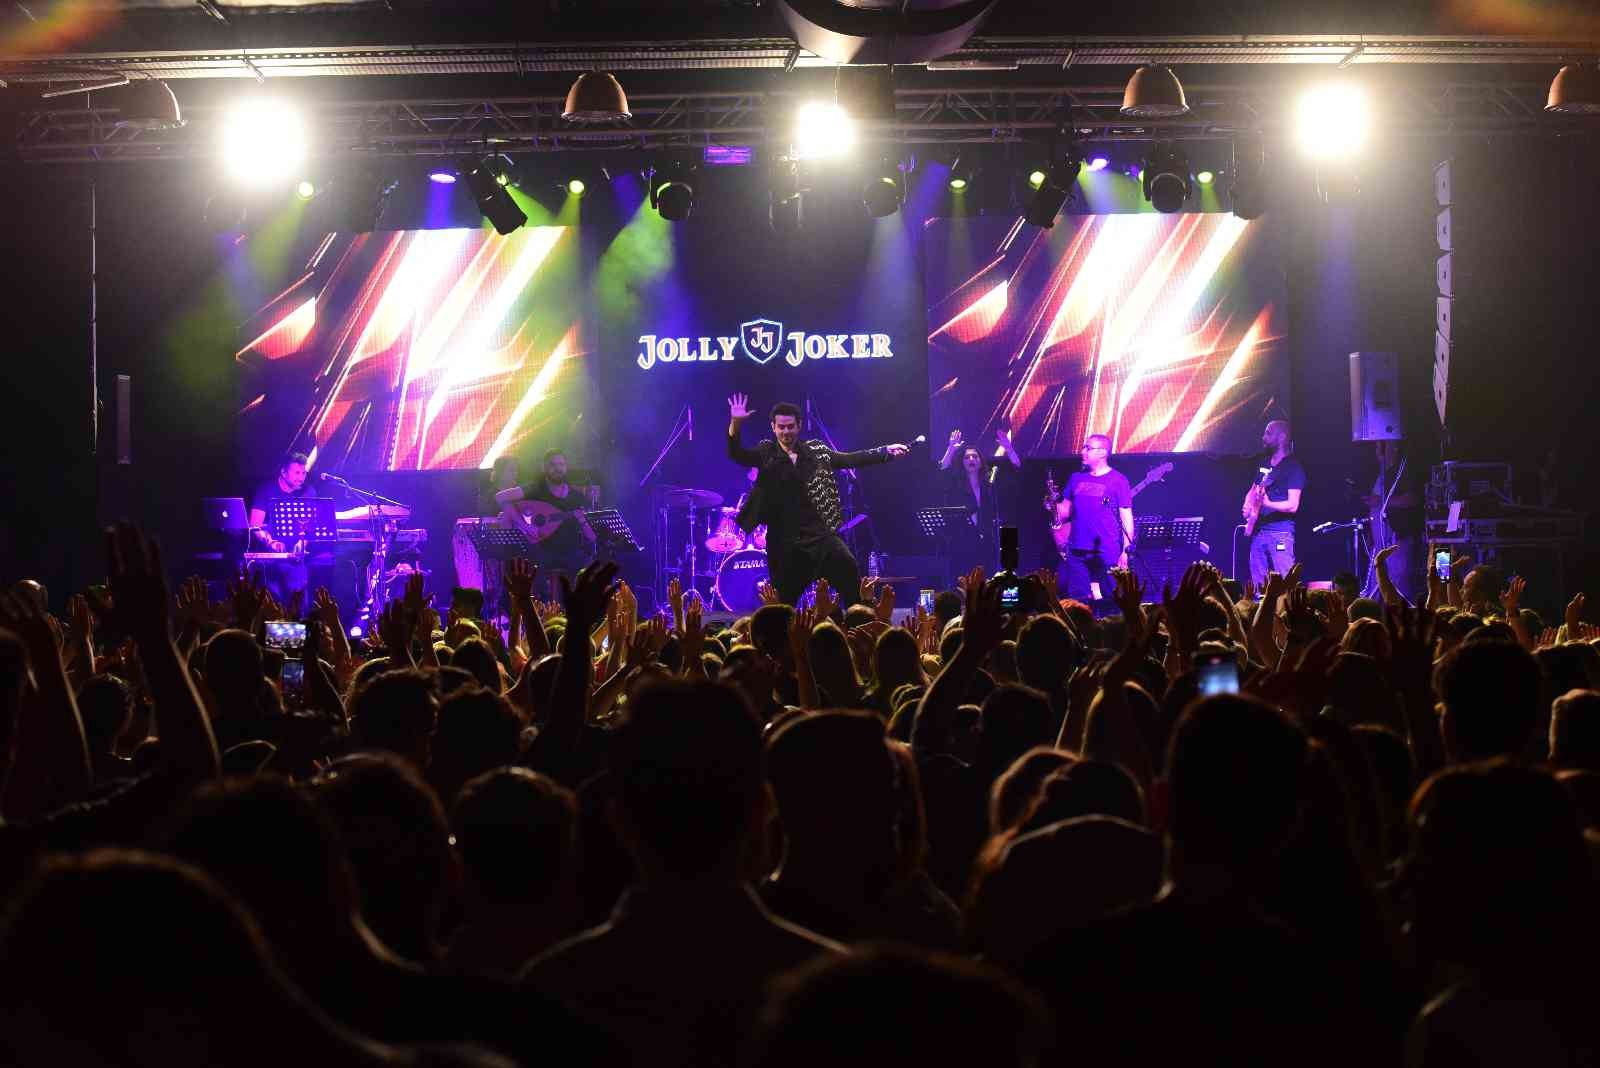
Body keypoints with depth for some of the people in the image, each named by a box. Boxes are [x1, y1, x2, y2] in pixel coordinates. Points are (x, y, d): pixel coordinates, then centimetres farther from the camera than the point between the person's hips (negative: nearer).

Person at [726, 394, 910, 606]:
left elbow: (850, 459, 12)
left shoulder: (816, 451, 10)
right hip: (785, 541, -1)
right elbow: (737, 455, -11)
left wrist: (885, 452, 5)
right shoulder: (766, 454, 3)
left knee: (846, 565, -21)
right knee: (783, 603, 3)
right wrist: (735, 425, -29)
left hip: (820, 533, 1)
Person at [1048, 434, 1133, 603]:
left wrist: (1126, 551, -12)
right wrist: (1054, 508, -5)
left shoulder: (1117, 480, -2)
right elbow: (1066, 509, 19)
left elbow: (1126, 517, -4)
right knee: (1076, 602, 4)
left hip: (1107, 553, -5)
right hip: (1076, 551, 5)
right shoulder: (1077, 479, 14)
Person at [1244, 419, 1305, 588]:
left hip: (1280, 531, -8)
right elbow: (1252, 491, 29)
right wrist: (1247, 507, 7)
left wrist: (1268, 504, -30)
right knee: (1258, 585, 5)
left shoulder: (1293, 467, -6)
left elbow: (1293, 505, -14)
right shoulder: (1265, 464, 18)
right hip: (1258, 530, 8)